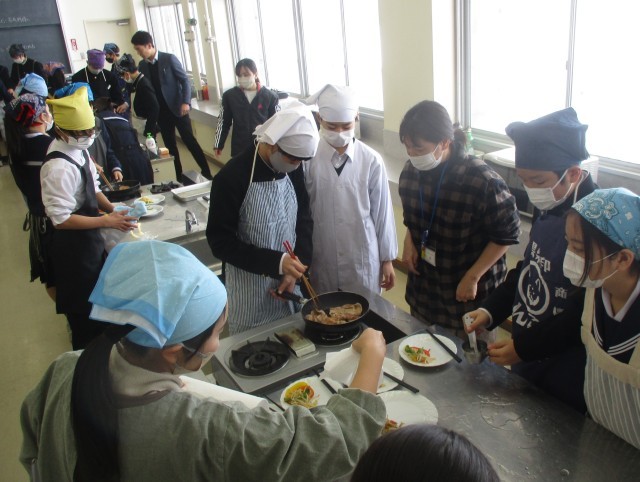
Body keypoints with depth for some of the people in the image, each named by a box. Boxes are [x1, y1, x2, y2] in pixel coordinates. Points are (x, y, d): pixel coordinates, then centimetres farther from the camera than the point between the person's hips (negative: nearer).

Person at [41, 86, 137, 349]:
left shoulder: (78, 148, -3)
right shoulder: (58, 168, -30)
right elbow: (61, 218, -26)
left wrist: (112, 208, -5)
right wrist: (106, 221, -24)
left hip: (88, 238, 9)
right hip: (73, 245, -9)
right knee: (84, 308, 12)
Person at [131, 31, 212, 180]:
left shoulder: (169, 58, -7)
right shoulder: (142, 65, 6)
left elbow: (184, 80, -8)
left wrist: (186, 102, -19)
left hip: (177, 108, -5)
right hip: (160, 112, 5)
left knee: (190, 141, -7)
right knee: (170, 146, 8)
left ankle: (206, 172, 0)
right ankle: (179, 176, 16)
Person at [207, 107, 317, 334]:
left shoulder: (293, 169, -4)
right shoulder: (230, 178, -21)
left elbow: (304, 219, 6)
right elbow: (220, 241, -17)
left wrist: (297, 267, -8)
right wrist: (276, 262, -25)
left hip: (290, 281, 5)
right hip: (250, 289, -5)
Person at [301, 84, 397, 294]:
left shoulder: (371, 161, -10)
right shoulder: (308, 157, -12)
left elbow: (382, 211, -1)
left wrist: (387, 259, 5)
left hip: (363, 259, 0)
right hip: (321, 260, 0)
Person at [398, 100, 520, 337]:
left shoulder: (482, 181, -25)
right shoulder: (411, 171, -7)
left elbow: (507, 234, -14)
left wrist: (473, 277, -16)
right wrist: (409, 241, -6)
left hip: (469, 293, -5)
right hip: (423, 288, 5)